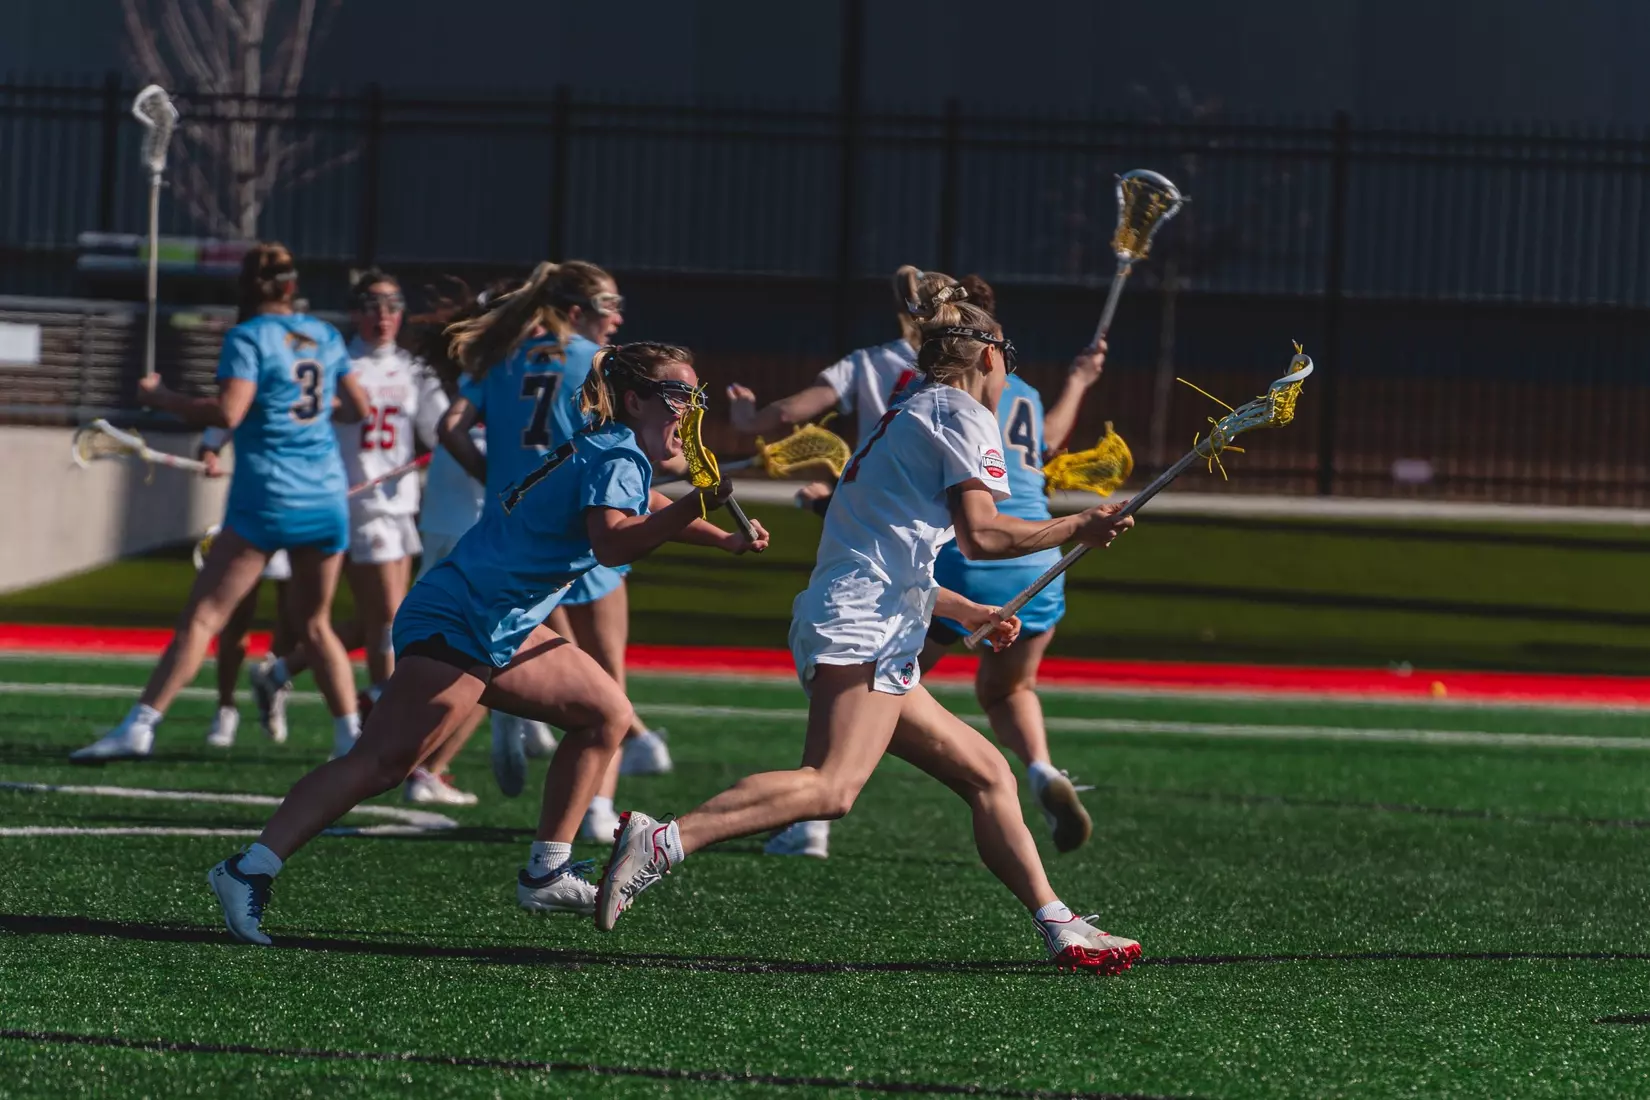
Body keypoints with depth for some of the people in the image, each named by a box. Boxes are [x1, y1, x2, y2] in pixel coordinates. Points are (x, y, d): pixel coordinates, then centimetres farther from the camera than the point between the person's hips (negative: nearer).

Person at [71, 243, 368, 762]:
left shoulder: (248, 338, -6)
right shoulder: (325, 336, 9)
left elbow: (228, 413, -18)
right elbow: (359, 407, 18)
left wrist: (161, 398, -7)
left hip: (266, 500, -5)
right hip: (326, 498, 5)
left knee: (202, 616, -7)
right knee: (315, 624, 16)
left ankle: (139, 724, -14)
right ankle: (352, 737, 9)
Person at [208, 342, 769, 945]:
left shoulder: (610, 450, 18)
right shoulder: (618, 458, -12)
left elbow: (645, 510, 43)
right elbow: (611, 541, -34)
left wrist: (725, 539, 41)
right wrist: (701, 502, -41)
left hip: (500, 631, 11)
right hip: (459, 621, -11)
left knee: (607, 715, 14)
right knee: (383, 760, -19)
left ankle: (546, 873, 16)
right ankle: (248, 871, -24)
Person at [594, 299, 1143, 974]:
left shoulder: (906, 418, 29)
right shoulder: (965, 414, 1)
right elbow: (980, 535, -11)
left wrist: (966, 611, 42)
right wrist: (1078, 529, 0)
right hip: (863, 624, -11)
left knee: (987, 773, 12)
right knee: (832, 786, -26)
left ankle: (1060, 930, 11)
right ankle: (664, 841, -38)